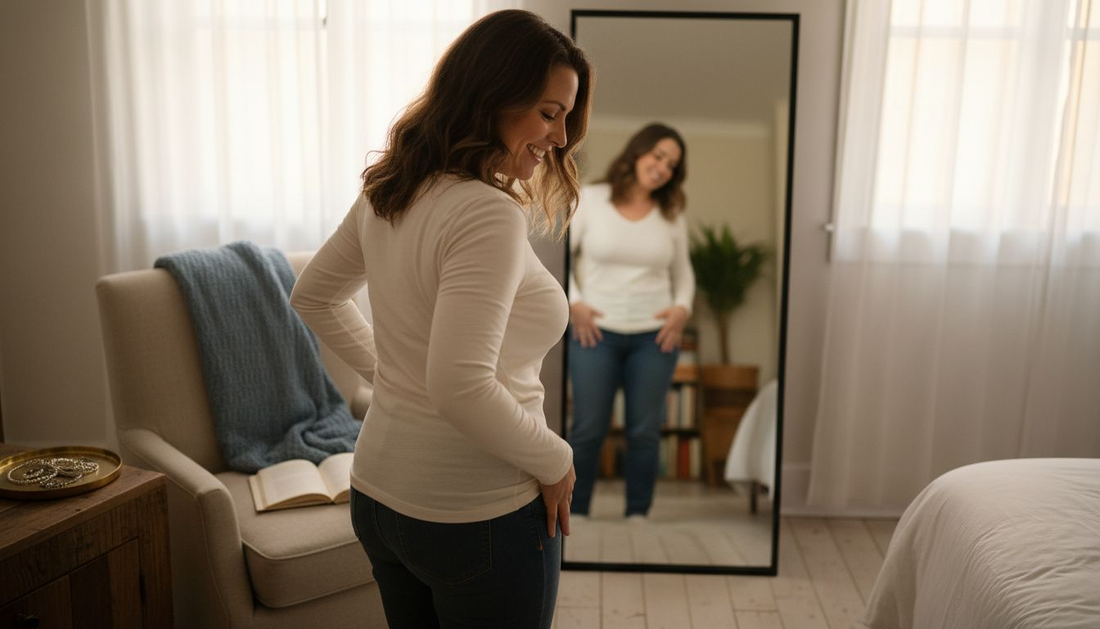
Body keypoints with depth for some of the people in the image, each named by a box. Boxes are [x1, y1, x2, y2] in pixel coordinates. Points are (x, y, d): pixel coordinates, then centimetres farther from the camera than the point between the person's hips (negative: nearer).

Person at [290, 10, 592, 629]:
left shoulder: (387, 194, 2)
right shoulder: (489, 215, -24)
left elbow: (315, 296, 16)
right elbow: (461, 387, -31)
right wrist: (555, 462, -17)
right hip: (479, 519, -8)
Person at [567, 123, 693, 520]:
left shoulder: (672, 215, 8)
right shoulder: (591, 199, 1)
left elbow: (683, 271, 17)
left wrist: (682, 307, -1)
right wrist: (573, 302, -8)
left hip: (655, 335, 2)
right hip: (595, 331, -2)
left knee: (644, 431, 5)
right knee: (588, 429, 1)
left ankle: (638, 514, 17)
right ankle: (576, 512, 14)